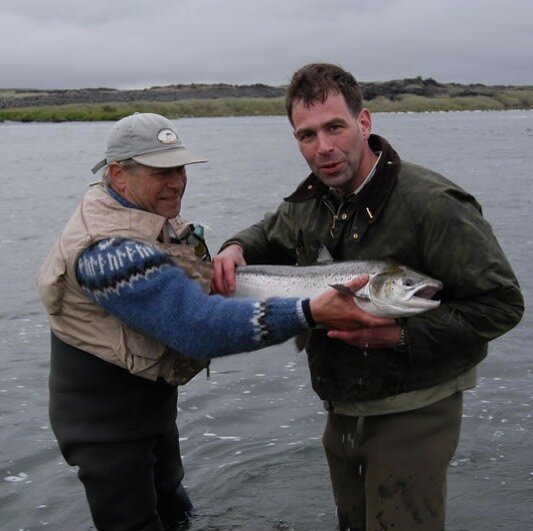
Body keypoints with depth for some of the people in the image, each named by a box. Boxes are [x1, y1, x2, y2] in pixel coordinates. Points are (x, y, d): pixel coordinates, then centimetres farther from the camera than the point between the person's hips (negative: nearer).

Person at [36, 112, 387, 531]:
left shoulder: (148, 215, 1)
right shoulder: (109, 248, -32)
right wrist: (309, 314, -46)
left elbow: (181, 294, 18)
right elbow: (198, 327, -41)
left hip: (153, 402, 10)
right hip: (107, 421, -10)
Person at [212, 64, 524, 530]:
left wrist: (402, 335, -27)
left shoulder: (432, 203, -23)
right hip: (341, 412, 7)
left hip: (414, 413, -7)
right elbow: (271, 235, 20)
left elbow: (501, 303, -21)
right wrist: (237, 248, -4)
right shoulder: (309, 203, -1)